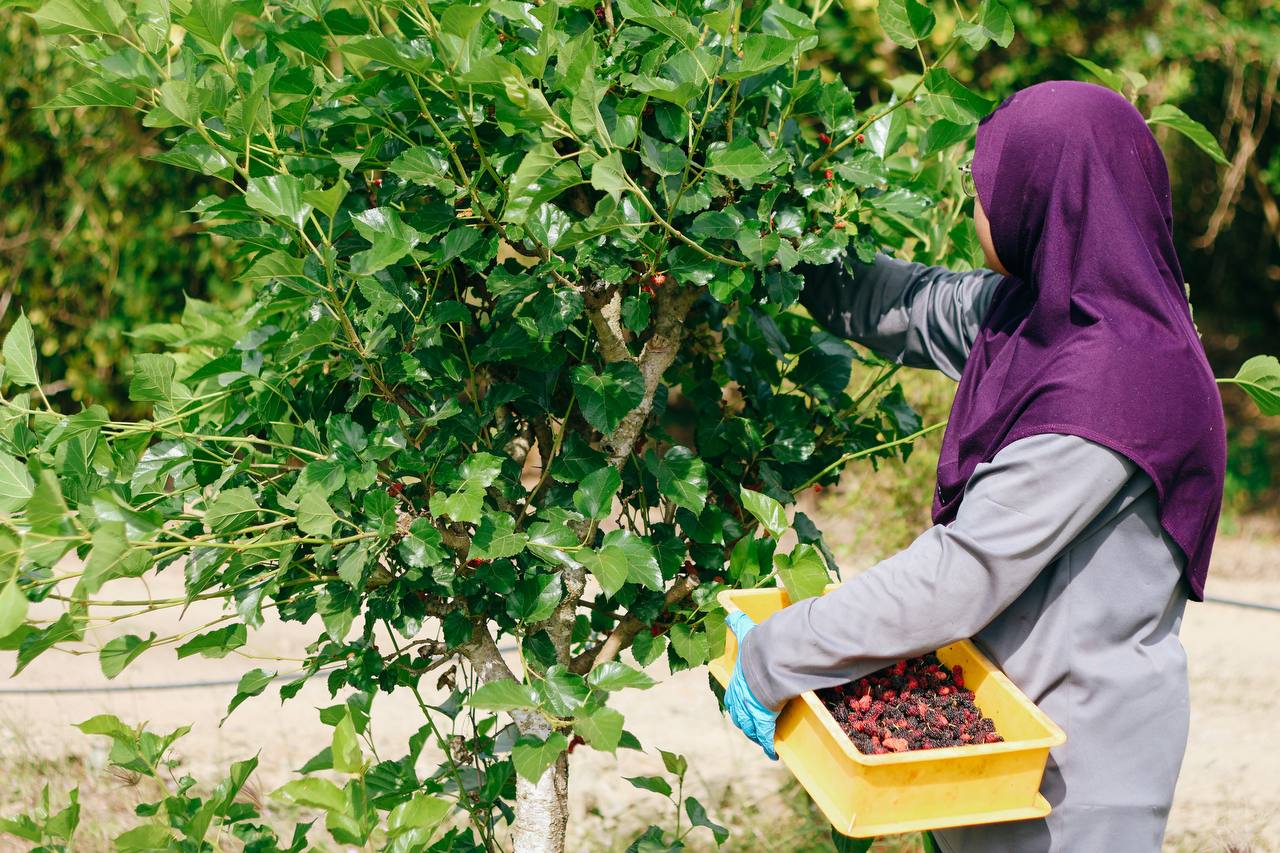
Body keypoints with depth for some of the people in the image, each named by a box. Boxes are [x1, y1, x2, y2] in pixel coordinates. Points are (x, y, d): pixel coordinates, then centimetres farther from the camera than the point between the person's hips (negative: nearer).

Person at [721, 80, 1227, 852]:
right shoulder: (1031, 309, -2)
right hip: (1015, 703, 8)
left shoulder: (1105, 392, -28)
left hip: (1079, 746, -8)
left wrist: (777, 657, -21)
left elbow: (965, 572, -27)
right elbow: (916, 307, 15)